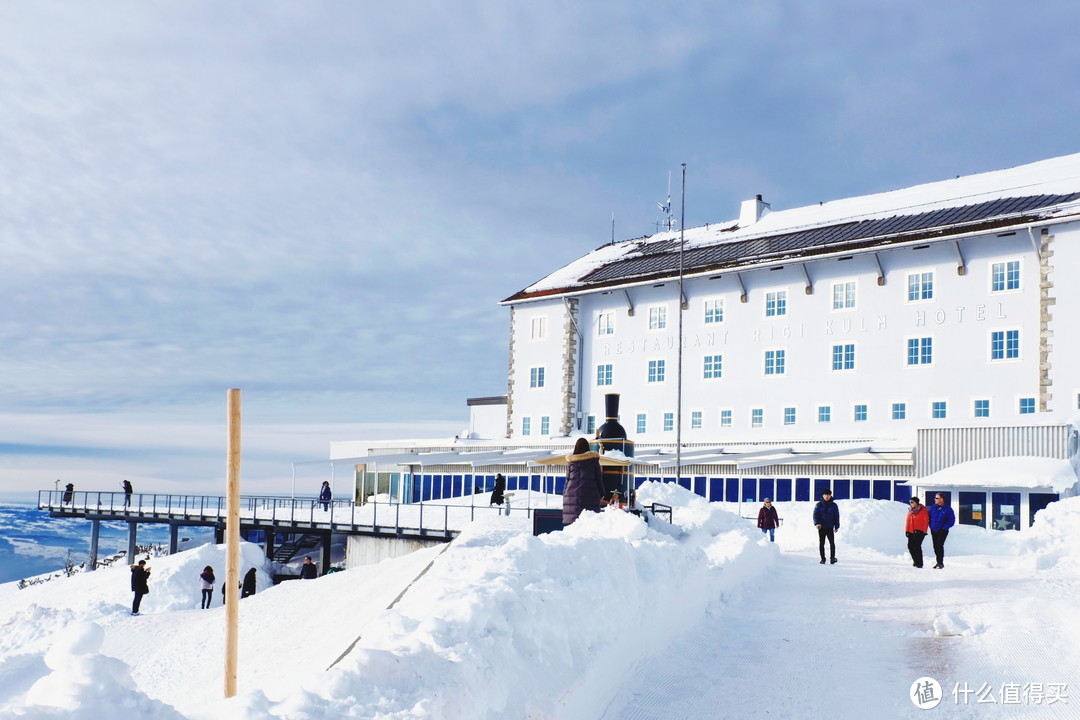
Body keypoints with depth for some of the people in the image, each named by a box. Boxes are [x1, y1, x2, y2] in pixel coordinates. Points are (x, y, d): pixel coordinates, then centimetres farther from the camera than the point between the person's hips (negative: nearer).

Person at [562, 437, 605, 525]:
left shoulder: (570, 461, 9)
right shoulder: (594, 460, 5)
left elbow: (567, 479, 10)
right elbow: (599, 478, 8)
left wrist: (565, 494, 17)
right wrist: (601, 494, 17)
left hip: (572, 495, 1)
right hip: (590, 495, -1)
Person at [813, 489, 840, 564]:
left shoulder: (833, 505, 5)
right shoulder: (819, 505, 2)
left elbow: (836, 516, 11)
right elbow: (815, 515, -5)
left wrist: (837, 526, 9)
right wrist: (816, 523, -21)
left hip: (830, 528, 0)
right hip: (821, 528, 0)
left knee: (832, 543, -10)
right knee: (821, 543, 4)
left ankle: (832, 558, -5)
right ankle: (822, 559, 12)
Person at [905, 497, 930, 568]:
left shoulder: (923, 510, -5)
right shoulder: (910, 510, 12)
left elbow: (926, 521, -7)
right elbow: (907, 520, 15)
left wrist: (923, 531, -12)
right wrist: (907, 530, 9)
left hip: (919, 532, -6)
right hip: (911, 532, 6)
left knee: (917, 546, -13)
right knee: (910, 546, 3)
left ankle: (919, 563, -7)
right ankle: (915, 560, 21)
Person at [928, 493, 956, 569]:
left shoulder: (948, 509, -7)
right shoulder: (933, 507, 7)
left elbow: (951, 521, -7)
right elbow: (929, 517, 17)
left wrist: (944, 528, -12)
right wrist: (931, 526, 6)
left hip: (942, 531, -5)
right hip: (933, 531, 5)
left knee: (939, 545, -17)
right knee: (935, 546, 8)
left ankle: (940, 563, -15)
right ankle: (939, 562, 19)